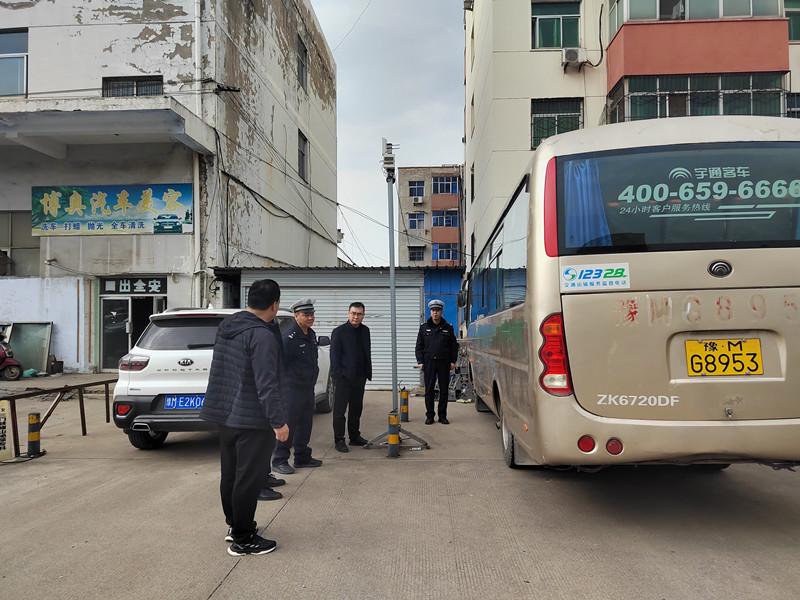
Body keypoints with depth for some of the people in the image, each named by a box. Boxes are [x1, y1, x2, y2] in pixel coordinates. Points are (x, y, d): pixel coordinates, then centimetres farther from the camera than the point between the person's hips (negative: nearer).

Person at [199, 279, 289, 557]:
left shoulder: (226, 325, 7)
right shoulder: (261, 336, -22)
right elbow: (267, 384, -25)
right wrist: (279, 421, -20)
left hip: (226, 414, 9)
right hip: (253, 420, -9)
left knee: (230, 472, 19)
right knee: (248, 478, 2)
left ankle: (234, 524, 35)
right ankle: (242, 539, 12)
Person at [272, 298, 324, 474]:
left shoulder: (311, 335, 12)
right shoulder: (290, 337, -17)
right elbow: (280, 364, -16)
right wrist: (285, 382, -13)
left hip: (308, 388, 9)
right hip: (292, 389, -9)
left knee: (305, 424, 15)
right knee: (288, 425, -4)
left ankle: (302, 457, 27)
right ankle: (279, 461, 5)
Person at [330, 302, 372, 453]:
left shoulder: (365, 331, 10)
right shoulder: (339, 332, -8)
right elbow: (334, 356, -9)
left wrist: (368, 373, 11)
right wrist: (338, 375, -15)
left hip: (359, 377, 6)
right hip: (343, 378, -6)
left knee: (356, 409, 15)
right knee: (340, 410, 0)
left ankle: (355, 437, 26)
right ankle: (339, 440, 8)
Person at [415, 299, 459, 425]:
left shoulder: (448, 327, 6)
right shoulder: (424, 327, 6)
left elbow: (454, 346, 9)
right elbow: (419, 346, 7)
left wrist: (453, 361, 2)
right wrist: (420, 362, -1)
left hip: (444, 362, 0)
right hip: (429, 362, 0)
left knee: (444, 390, 4)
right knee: (429, 390, 2)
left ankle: (442, 416, 13)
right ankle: (429, 415, 11)